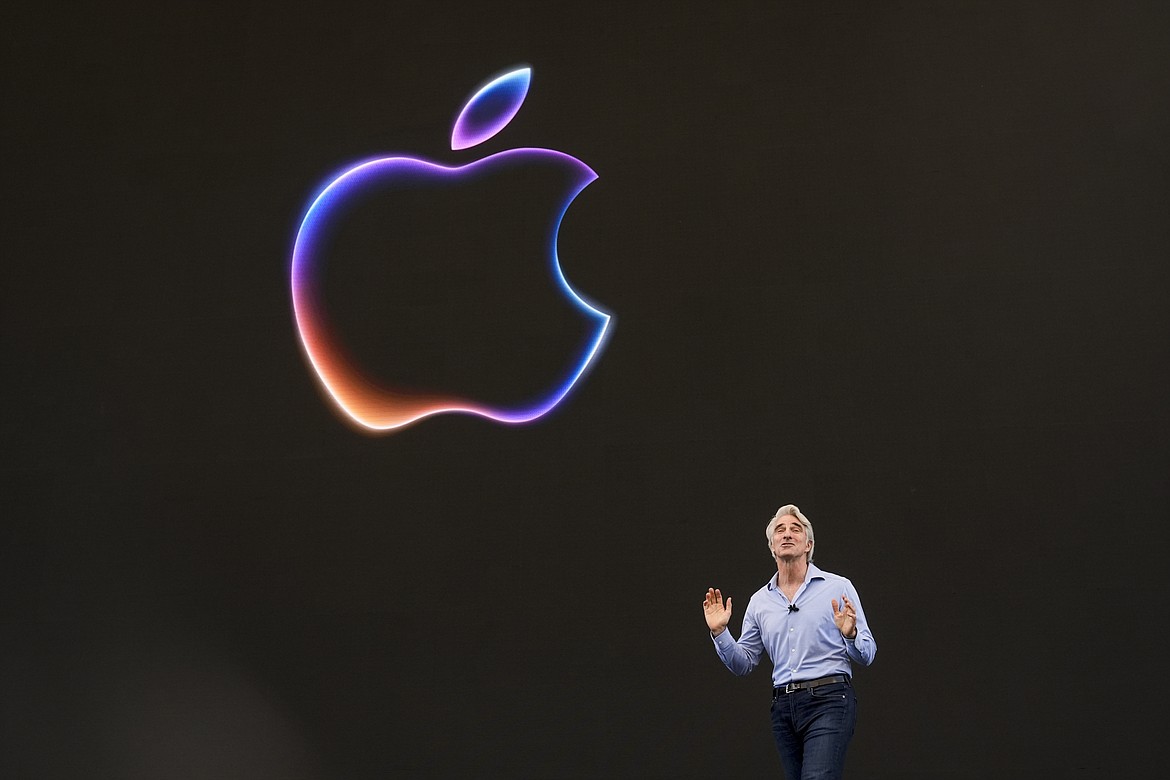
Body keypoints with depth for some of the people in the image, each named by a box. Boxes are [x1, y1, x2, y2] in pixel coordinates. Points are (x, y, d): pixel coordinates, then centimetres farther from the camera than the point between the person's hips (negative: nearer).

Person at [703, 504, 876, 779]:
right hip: (783, 707, 5)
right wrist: (719, 632, 1)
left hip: (829, 702, -5)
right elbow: (743, 664, 17)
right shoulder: (760, 600, 14)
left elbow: (866, 656, 3)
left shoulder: (839, 588, 3)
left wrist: (850, 635, -18)